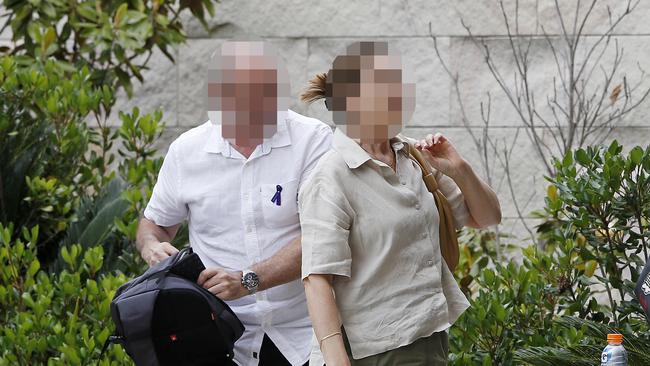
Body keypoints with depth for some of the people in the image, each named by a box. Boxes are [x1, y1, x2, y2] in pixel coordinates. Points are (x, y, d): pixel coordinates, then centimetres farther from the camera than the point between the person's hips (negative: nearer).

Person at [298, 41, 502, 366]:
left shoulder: (415, 158, 9)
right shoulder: (331, 180, -13)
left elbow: (486, 218, 18)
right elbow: (317, 279, -19)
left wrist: (459, 170, -1)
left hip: (431, 338, 8)